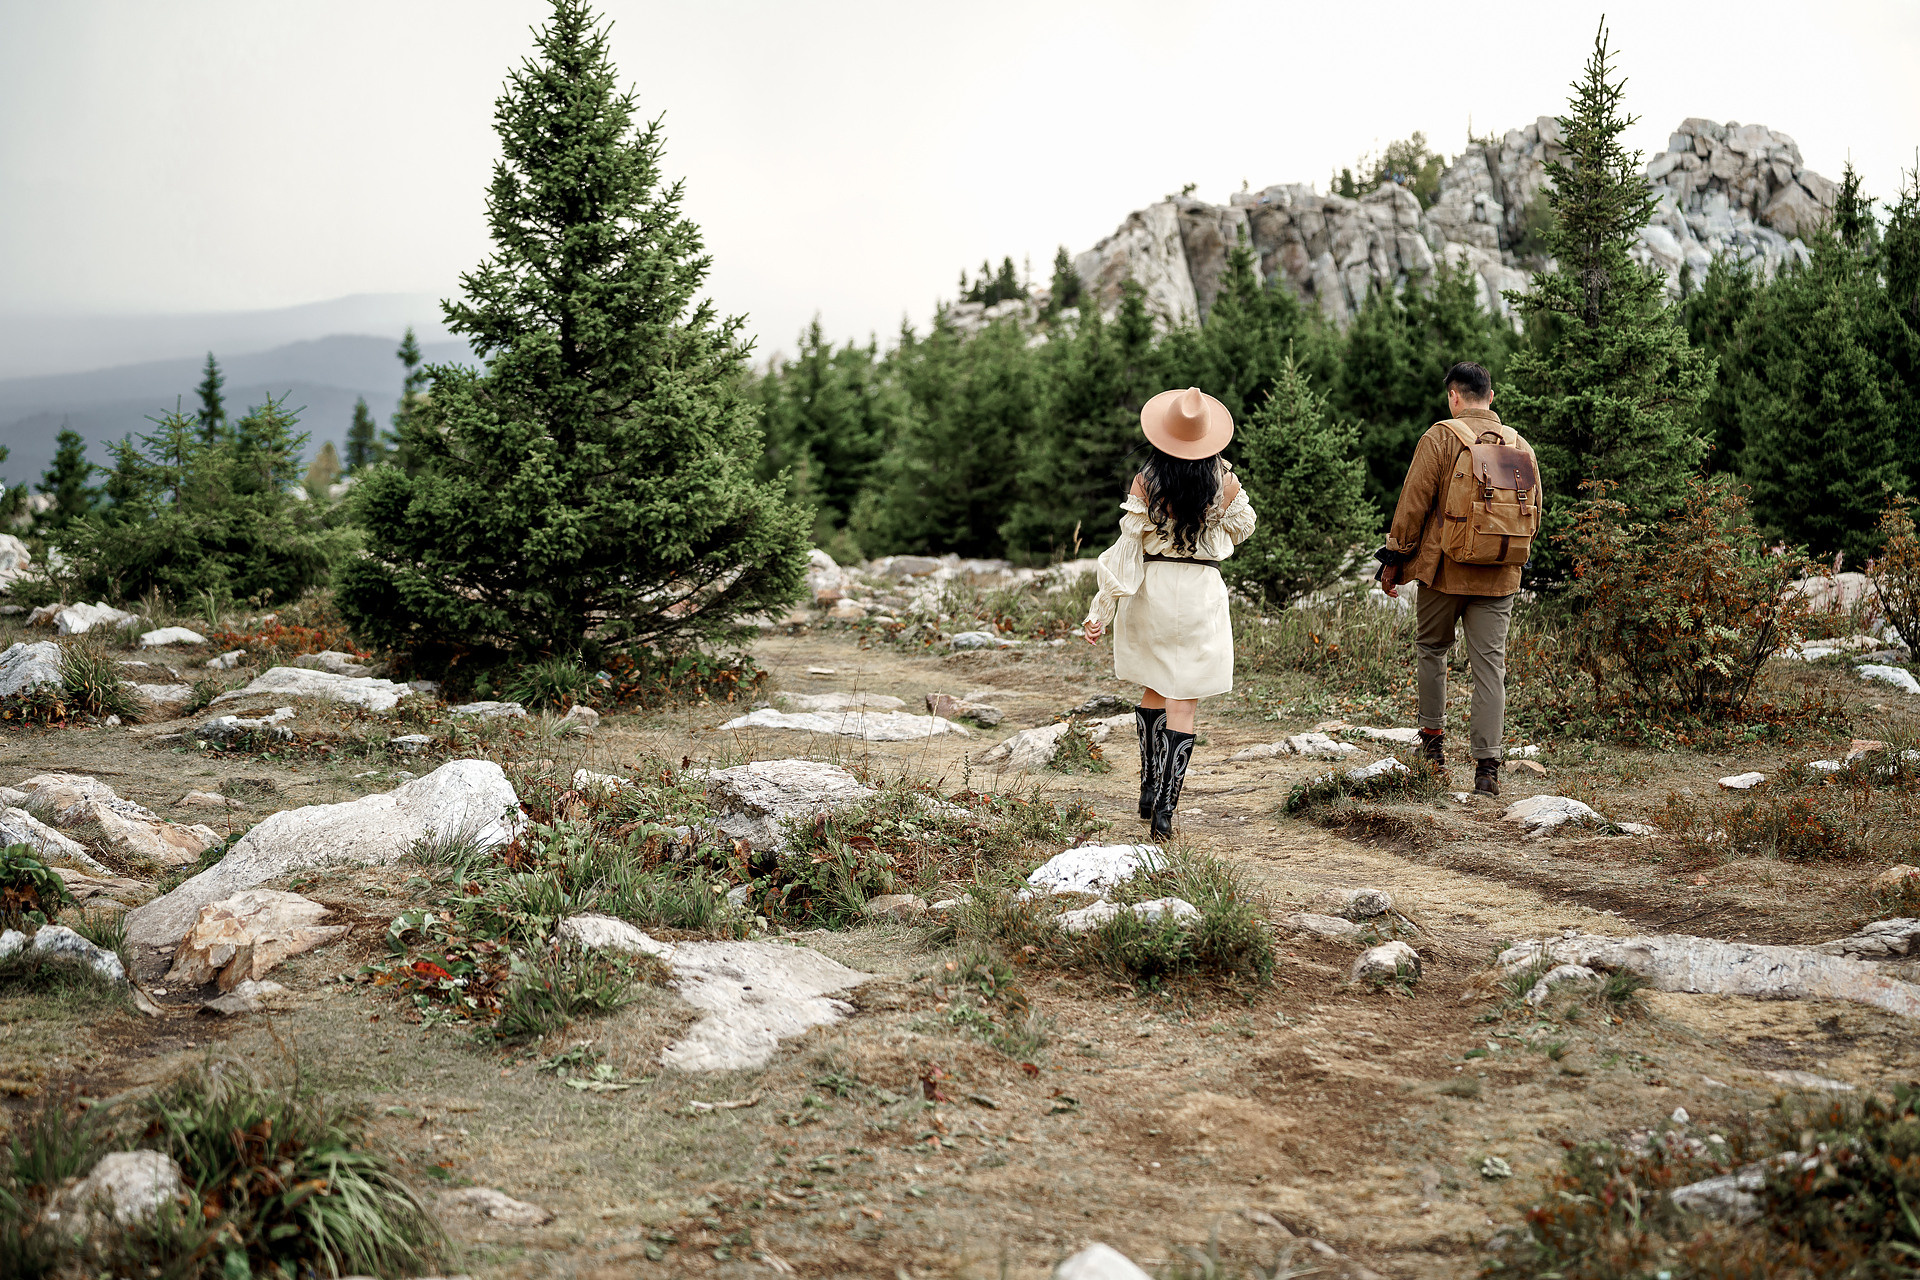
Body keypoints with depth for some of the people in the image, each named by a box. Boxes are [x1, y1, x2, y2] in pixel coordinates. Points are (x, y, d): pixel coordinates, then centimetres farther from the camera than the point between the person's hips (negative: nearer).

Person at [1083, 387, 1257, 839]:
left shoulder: (1145, 483, -10)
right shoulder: (1223, 483, -7)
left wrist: (1101, 611, -5)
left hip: (1151, 592, 1)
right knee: (1183, 704, 1)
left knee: (1153, 691, 22)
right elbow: (1241, 528, 13)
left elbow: (1127, 550, -10)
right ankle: (1165, 806, -6)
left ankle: (1149, 788, 26)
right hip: (1201, 593, -1)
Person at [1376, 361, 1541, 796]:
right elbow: (1533, 514, 14)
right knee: (1490, 665, 2)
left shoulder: (1441, 437, -7)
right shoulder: (1520, 445, 7)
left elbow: (1414, 503, -8)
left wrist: (1395, 559, 1)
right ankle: (1487, 766, -1)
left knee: (1431, 648, 18)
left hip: (1444, 569, -3)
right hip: (1499, 579, 3)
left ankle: (1433, 738, 23)